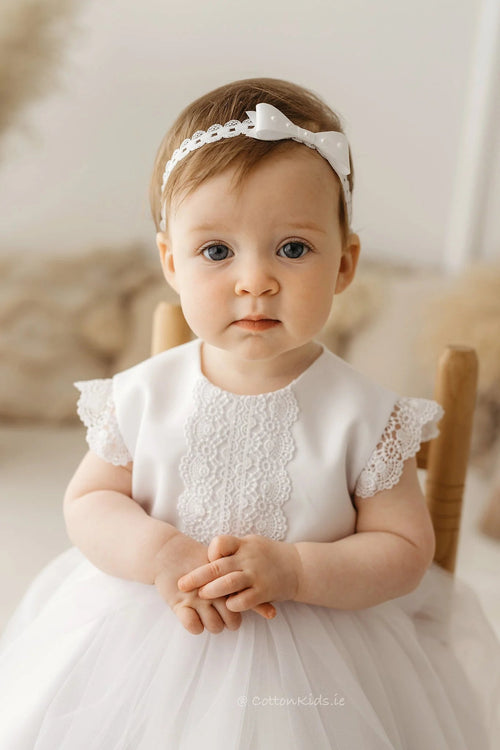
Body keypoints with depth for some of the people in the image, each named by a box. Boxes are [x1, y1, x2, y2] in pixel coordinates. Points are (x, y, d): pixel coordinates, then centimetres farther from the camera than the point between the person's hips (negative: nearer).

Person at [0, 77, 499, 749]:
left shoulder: (362, 415, -16)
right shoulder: (144, 397, -11)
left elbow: (404, 549, -10)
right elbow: (88, 502, -2)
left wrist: (295, 569, -25)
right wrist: (158, 553, -21)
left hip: (315, 658, -1)